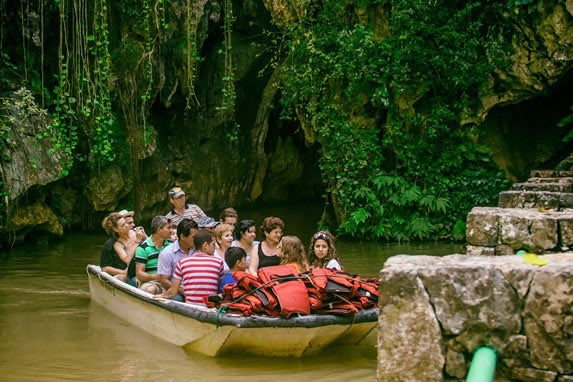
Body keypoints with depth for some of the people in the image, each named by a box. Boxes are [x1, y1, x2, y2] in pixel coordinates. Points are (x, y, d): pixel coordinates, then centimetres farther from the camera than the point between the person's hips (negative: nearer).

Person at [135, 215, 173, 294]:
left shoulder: (171, 244, 12)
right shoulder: (143, 248, -2)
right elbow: (139, 274, -5)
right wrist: (156, 276, -23)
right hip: (150, 282, -3)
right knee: (150, 290, -37)